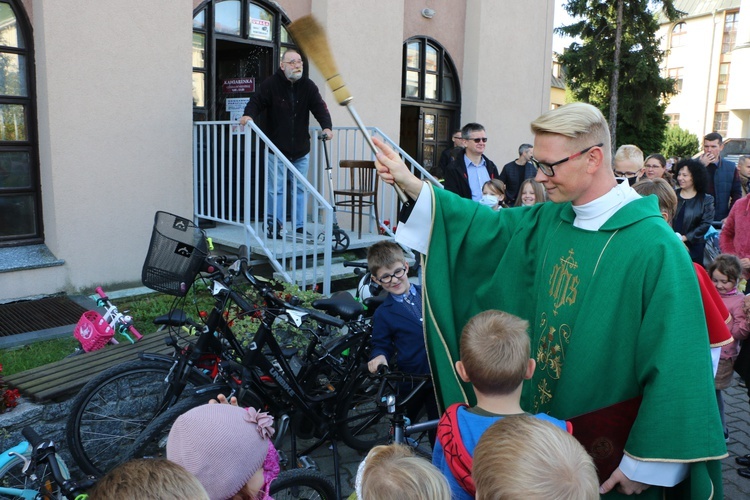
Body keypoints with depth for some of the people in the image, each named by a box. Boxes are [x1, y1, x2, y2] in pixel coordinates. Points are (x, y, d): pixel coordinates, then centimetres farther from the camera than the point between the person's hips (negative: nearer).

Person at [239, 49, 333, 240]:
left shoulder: (308, 86, 3)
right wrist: (249, 115, -27)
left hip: (301, 150, 3)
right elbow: (256, 102, -5)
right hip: (276, 149, -3)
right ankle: (273, 226, 13)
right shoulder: (271, 84, -6)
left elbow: (319, 107, -4)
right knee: (276, 189, -1)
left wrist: (326, 126, -21)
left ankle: (300, 227, 17)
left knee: (300, 189, 8)